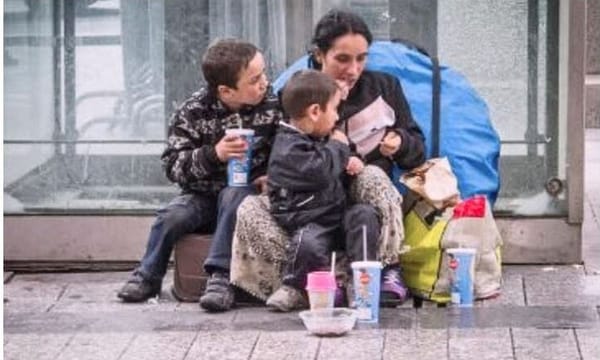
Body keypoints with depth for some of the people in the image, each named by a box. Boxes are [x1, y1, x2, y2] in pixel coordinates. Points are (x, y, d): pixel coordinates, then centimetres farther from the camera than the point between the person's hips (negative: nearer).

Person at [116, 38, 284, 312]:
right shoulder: (193, 112, -9)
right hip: (204, 195, 1)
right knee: (173, 215, -25)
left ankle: (220, 276, -33)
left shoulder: (271, 106, -6)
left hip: (248, 191, -1)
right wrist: (214, 154, -28)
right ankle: (148, 277, -2)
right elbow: (172, 165, -12)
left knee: (233, 196, -33)